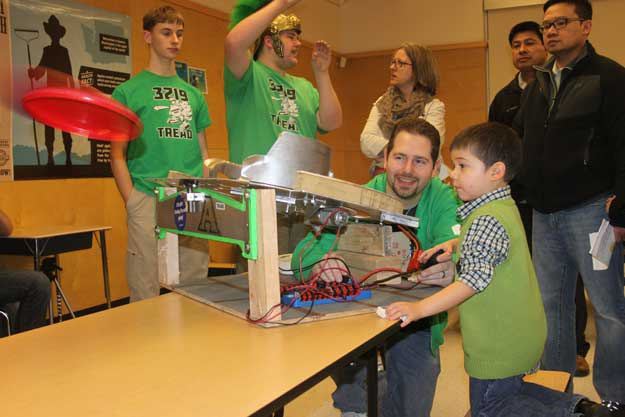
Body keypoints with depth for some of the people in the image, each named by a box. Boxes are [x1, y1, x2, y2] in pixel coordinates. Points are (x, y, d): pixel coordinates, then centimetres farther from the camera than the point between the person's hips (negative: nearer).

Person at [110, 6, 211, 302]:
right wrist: (133, 203, -10)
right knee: (146, 296, -1)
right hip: (149, 203, -4)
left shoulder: (193, 94, 17)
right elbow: (118, 156, 1)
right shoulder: (128, 91, 4)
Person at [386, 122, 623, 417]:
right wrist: (453, 250, 10)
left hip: (500, 343, -10)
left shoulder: (487, 219, -24)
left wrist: (420, 308, -38)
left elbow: (475, 278, -33)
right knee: (511, 391, 26)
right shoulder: (504, 206, 7)